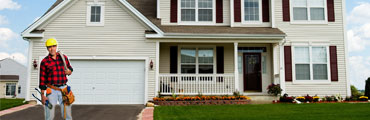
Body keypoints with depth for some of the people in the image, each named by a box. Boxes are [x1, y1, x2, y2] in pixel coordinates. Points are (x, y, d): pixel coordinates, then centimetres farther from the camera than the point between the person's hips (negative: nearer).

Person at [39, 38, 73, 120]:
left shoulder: (63, 57, 8)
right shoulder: (44, 62, 0)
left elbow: (70, 68, 22)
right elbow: (42, 79, 0)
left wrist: (69, 71, -4)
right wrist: (42, 95, -2)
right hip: (51, 90, -2)